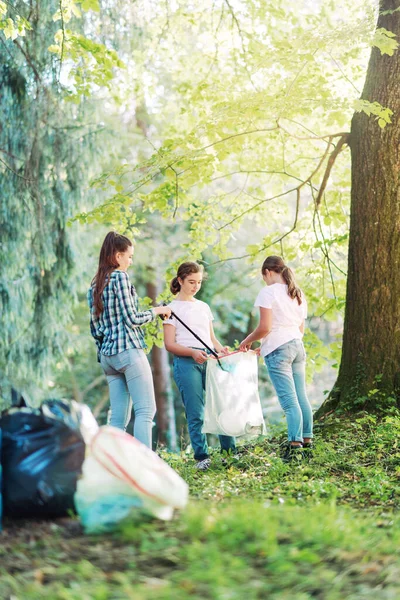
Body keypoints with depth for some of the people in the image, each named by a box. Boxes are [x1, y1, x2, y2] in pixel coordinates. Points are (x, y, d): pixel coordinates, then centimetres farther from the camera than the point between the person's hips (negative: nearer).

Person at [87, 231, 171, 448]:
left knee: (118, 417, 7)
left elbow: (95, 328, 17)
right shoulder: (120, 277, -6)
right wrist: (156, 311, 4)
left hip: (107, 356, 8)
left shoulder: (94, 286, 17)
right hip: (128, 350, -8)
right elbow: (131, 318, -11)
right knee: (145, 410, -9)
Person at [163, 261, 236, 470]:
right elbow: (169, 344, -3)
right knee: (195, 413, -6)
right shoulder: (173, 308, 4)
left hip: (209, 361, 5)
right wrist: (192, 352, -19)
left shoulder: (204, 307, 20)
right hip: (186, 362, -5)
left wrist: (221, 349, 1)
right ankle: (202, 457, 0)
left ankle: (230, 450, 7)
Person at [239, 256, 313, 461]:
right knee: (301, 397, 12)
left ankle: (295, 446, -10)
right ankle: (307, 439, 19)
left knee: (289, 400, -9)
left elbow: (265, 327, -15)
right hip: (297, 346, 8)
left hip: (278, 349, -8)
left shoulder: (268, 292, -8)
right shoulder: (298, 294, 16)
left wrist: (247, 341, 3)